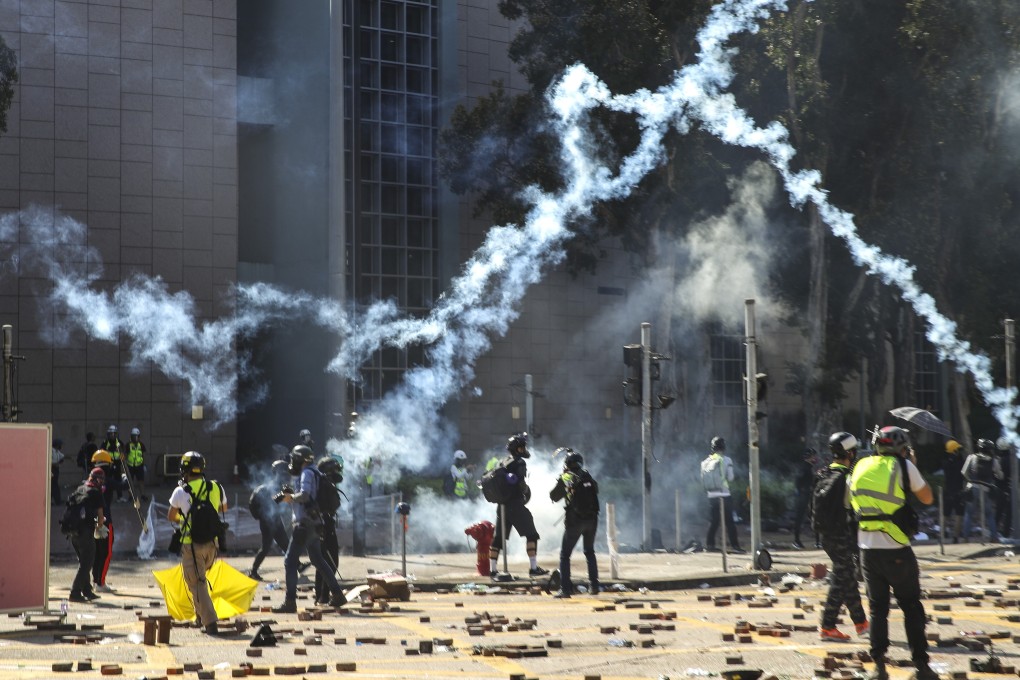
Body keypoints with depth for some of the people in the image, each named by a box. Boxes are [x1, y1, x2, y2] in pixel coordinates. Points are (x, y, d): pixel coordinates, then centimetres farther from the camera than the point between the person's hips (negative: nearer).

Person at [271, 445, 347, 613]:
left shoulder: (307, 473, -10)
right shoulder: (313, 473, 19)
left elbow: (304, 495, -24)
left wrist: (291, 496, -7)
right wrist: (290, 497, 7)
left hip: (304, 524, -10)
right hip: (313, 524, 10)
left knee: (290, 561, -8)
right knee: (318, 560, 19)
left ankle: (290, 602, -11)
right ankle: (337, 594, 21)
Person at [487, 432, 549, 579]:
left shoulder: (501, 463, 15)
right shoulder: (519, 463, -10)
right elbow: (521, 484, -17)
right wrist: (527, 493, 1)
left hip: (502, 505, 8)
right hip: (516, 505, -8)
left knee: (498, 537, 9)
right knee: (531, 534, -1)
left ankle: (492, 570, 10)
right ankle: (533, 567, -6)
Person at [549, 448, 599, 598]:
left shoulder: (565, 478, -4)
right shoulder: (587, 476, 6)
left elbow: (554, 497, 6)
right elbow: (596, 489, 22)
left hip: (574, 520, -4)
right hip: (592, 519, 4)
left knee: (565, 555, 4)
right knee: (589, 552, 21)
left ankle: (565, 589, -5)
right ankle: (594, 587, 17)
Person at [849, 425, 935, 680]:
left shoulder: (861, 467, 8)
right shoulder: (903, 466, -6)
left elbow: (852, 503, 19)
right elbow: (927, 498, 5)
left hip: (867, 548, 4)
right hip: (896, 550, -4)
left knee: (877, 608, 11)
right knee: (911, 608, 7)